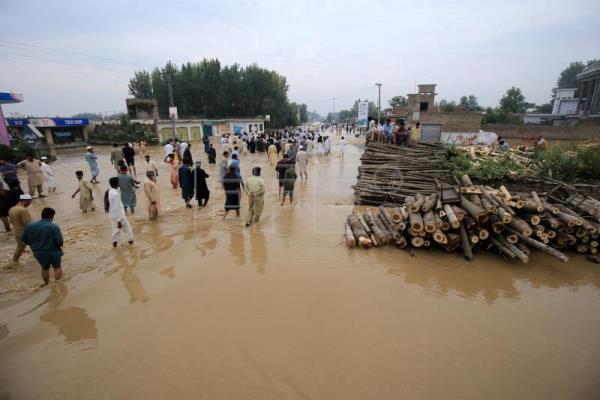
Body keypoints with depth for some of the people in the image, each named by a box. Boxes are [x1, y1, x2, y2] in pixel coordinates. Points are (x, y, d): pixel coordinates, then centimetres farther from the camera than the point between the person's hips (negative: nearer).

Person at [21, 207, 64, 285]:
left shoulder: (29, 226, -8)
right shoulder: (54, 227, -23)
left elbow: (24, 240, 1)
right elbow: (60, 242, -23)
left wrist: (35, 245, 15)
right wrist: (59, 245, 0)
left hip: (38, 253, 5)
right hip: (53, 252, -4)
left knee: (45, 268, 25)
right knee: (57, 267, 17)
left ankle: (46, 284, 42)